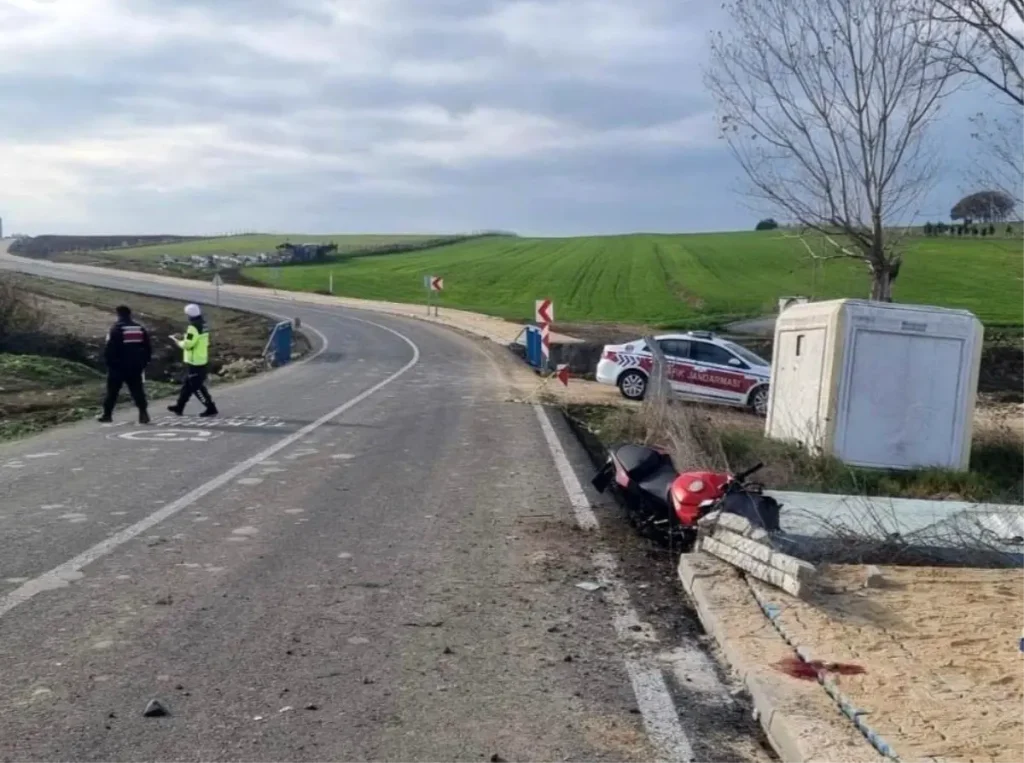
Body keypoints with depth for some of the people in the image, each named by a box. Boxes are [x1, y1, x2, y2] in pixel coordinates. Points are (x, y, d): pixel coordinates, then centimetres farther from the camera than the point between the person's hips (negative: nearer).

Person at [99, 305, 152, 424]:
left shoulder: (116, 329, -9)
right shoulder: (140, 328, 7)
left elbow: (109, 349, -12)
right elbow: (148, 348, 10)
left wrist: (109, 362, -1)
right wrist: (144, 362, 16)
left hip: (118, 366, -4)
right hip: (135, 366, 4)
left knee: (112, 391, 7)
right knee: (137, 391, 6)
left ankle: (107, 415, 12)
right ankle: (143, 413, -6)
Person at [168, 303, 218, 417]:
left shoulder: (193, 327, -20)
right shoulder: (203, 325, 8)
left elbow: (188, 344, -23)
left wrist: (178, 341, -3)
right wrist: (183, 338, 14)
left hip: (194, 362, -10)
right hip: (202, 360, 10)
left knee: (197, 387, -1)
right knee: (187, 385, 18)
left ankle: (211, 409, 1)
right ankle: (179, 407, 28)